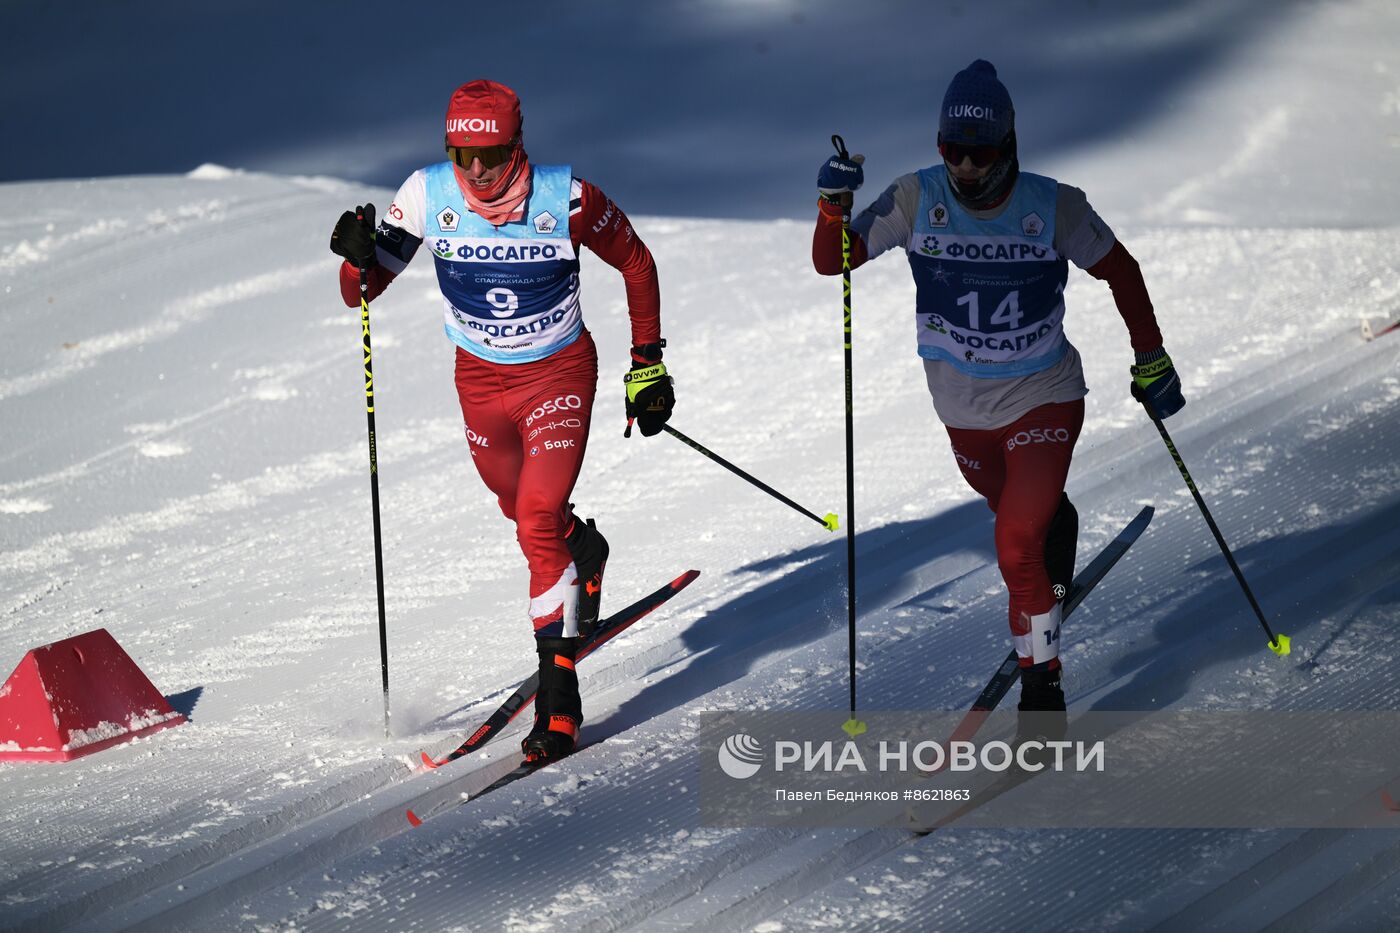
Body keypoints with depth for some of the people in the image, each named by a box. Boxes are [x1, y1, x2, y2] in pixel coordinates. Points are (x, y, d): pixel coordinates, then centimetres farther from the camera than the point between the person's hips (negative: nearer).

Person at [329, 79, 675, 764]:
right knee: (522, 510, 23)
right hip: (481, 380, 4)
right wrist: (360, 258, -35)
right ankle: (585, 554, 58)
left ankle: (558, 698, -14)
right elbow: (361, 292, -11)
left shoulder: (567, 200, -23)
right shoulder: (427, 196, -18)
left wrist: (647, 364, -3)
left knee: (539, 527, -18)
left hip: (559, 375, -4)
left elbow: (635, 263, -4)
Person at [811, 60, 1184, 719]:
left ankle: (1042, 683, -5)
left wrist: (1151, 361, 1)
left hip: (1043, 399, -3)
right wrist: (834, 204, -30)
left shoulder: (1053, 208, -18)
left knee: (1019, 543, -18)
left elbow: (1120, 271, -2)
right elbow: (831, 262, -10)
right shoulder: (917, 200, -15)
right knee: (1024, 511, 27)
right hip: (963, 409, 3)